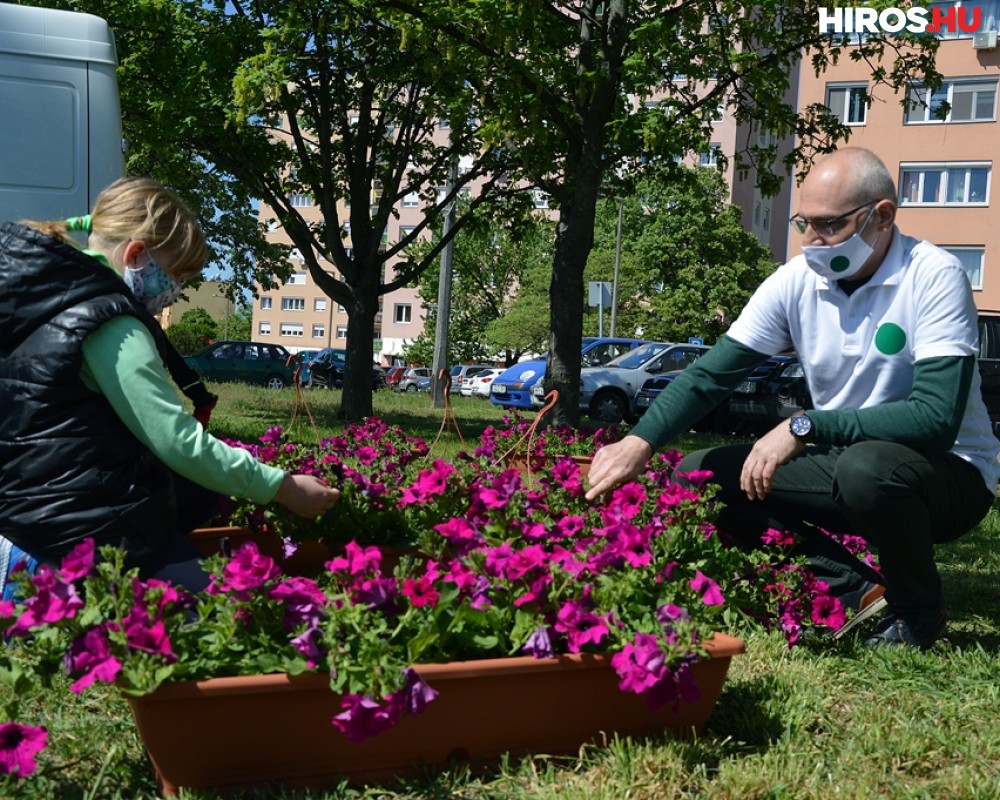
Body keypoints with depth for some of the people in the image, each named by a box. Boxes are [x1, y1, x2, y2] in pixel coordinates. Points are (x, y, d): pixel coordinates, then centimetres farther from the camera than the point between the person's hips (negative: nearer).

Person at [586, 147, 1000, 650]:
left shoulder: (933, 278, -19)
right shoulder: (796, 282, -5)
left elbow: (937, 418, -28)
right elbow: (709, 375, -8)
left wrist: (804, 428, -31)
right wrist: (639, 443, -24)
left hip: (949, 473, -5)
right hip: (842, 464, 6)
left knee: (866, 467, -39)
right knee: (695, 476, -6)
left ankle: (918, 613, -8)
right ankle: (860, 593, -9)